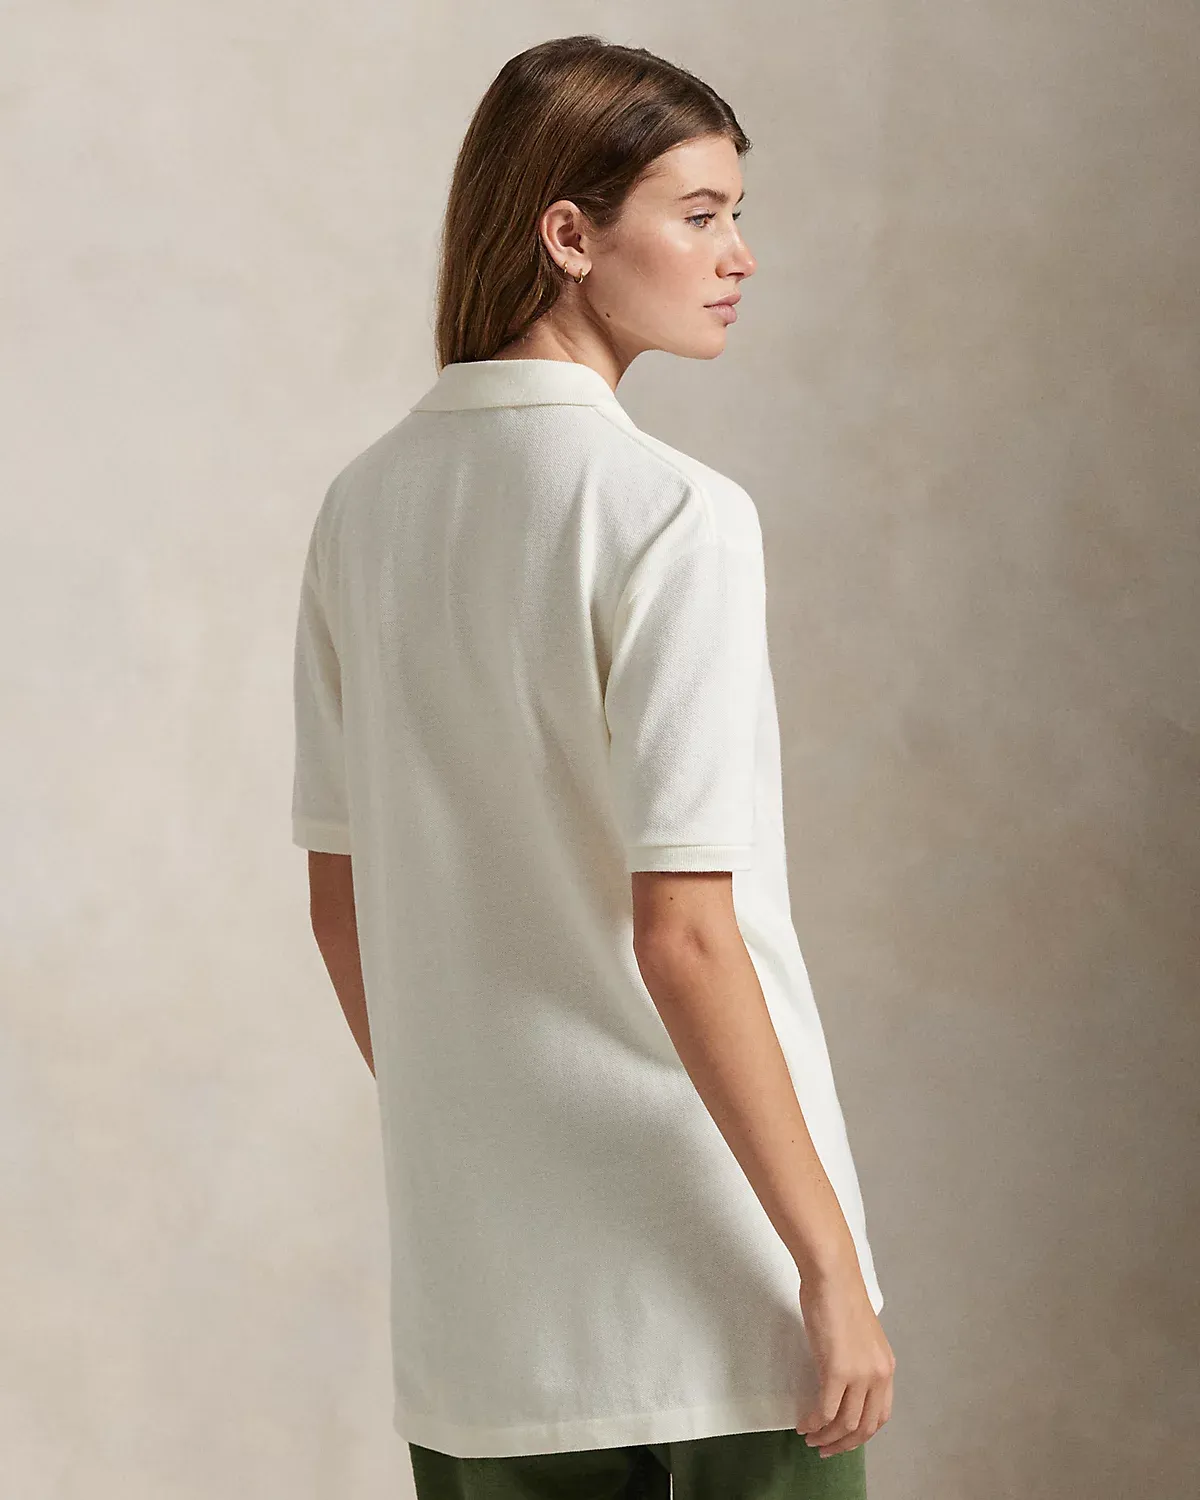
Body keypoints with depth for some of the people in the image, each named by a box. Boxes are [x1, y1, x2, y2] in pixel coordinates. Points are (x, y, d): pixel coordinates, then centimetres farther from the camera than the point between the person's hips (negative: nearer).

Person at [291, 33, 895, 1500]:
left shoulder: (363, 508, 5)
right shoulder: (672, 516, -15)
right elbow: (682, 933, -19)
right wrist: (830, 1259, -14)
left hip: (477, 1273, 6)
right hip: (699, 1267, -6)